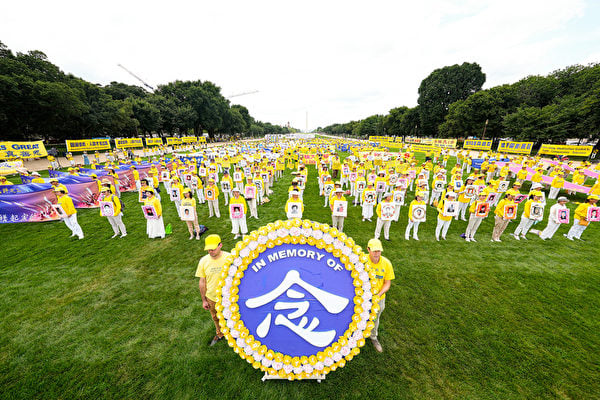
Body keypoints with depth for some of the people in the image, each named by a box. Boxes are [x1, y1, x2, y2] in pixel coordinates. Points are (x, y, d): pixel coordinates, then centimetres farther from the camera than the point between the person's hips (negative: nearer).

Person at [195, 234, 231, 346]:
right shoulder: (204, 261, -14)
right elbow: (202, 281, -2)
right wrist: (204, 300, 4)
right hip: (211, 298, 3)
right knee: (216, 318, 27)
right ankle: (219, 334, 57)